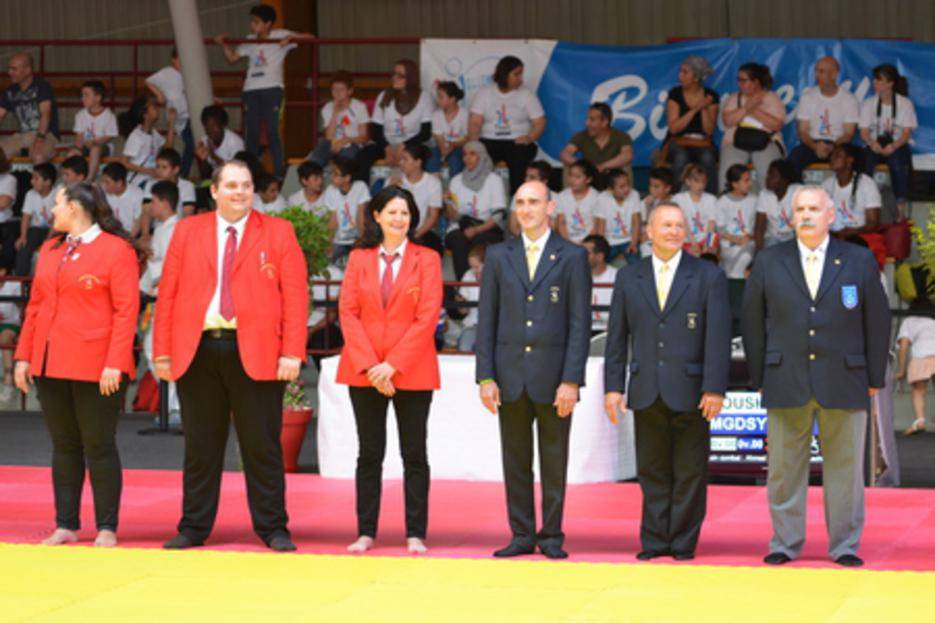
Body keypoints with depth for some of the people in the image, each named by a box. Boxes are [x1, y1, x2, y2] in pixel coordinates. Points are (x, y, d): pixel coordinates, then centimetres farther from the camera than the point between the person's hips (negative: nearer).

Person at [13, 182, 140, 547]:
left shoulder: (116, 250, -6)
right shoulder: (50, 250, 15)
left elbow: (126, 311, -11)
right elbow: (35, 306, 18)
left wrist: (115, 364, -18)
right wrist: (24, 356, 11)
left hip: (95, 368, -6)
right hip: (51, 365, 6)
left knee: (99, 446, -2)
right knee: (63, 446, 9)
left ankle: (107, 529, 4)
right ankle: (66, 526, 13)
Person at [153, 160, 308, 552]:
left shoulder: (278, 233, 5)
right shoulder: (187, 231, 11)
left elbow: (295, 295, -1)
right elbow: (167, 293, 8)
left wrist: (292, 353, -10)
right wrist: (162, 353, 0)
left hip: (255, 354, -2)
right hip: (197, 352, 2)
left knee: (262, 446, 1)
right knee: (200, 447, 7)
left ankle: (272, 529, 7)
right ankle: (194, 527, 14)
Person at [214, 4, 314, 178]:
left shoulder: (280, 35, 3)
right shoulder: (250, 40, 16)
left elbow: (309, 38, -3)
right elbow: (232, 57, 25)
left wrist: (291, 37, -18)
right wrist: (223, 44, 11)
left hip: (272, 89, -5)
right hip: (251, 90, 5)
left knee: (272, 132, -9)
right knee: (251, 133, 5)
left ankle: (279, 174, -5)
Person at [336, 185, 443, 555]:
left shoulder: (426, 260, 2)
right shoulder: (359, 258, 8)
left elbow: (428, 318, -6)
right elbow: (348, 313, 2)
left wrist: (392, 365, -12)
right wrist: (369, 364, -10)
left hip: (411, 372, -2)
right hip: (364, 372, 2)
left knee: (414, 455, 2)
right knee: (369, 454, 6)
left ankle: (415, 535, 6)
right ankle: (366, 532, 10)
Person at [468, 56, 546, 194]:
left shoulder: (526, 94, 9)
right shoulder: (484, 93, 11)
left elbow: (540, 122, 4)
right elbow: (475, 122, 3)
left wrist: (530, 138, -17)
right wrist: (473, 143, -15)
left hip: (517, 142, 0)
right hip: (489, 141, 0)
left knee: (519, 156, -34)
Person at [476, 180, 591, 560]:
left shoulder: (572, 257, 2)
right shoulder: (498, 257, 10)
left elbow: (580, 323, -2)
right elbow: (486, 320, 8)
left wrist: (571, 380, -10)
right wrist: (485, 377, -1)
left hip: (553, 378, -2)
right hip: (510, 378, 2)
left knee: (554, 462, 3)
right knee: (515, 461, 6)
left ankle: (551, 536, 10)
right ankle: (522, 535, 12)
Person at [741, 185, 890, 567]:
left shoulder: (859, 262, 6)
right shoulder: (769, 263, 7)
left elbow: (878, 322, 7)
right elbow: (753, 323, 9)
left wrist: (875, 378, 3)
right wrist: (759, 378, 4)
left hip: (844, 384, 0)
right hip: (786, 385, 1)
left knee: (845, 465, 2)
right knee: (784, 467, 2)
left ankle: (845, 546, 11)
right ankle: (785, 543, 11)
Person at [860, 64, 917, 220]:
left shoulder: (905, 103, 3)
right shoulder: (868, 104, 9)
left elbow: (906, 133, -4)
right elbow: (864, 132, 2)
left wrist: (893, 146, -24)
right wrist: (872, 143, -21)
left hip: (898, 146, -2)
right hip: (875, 146, 2)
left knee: (897, 161, -37)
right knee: (867, 160, -34)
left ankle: (902, 211, -35)